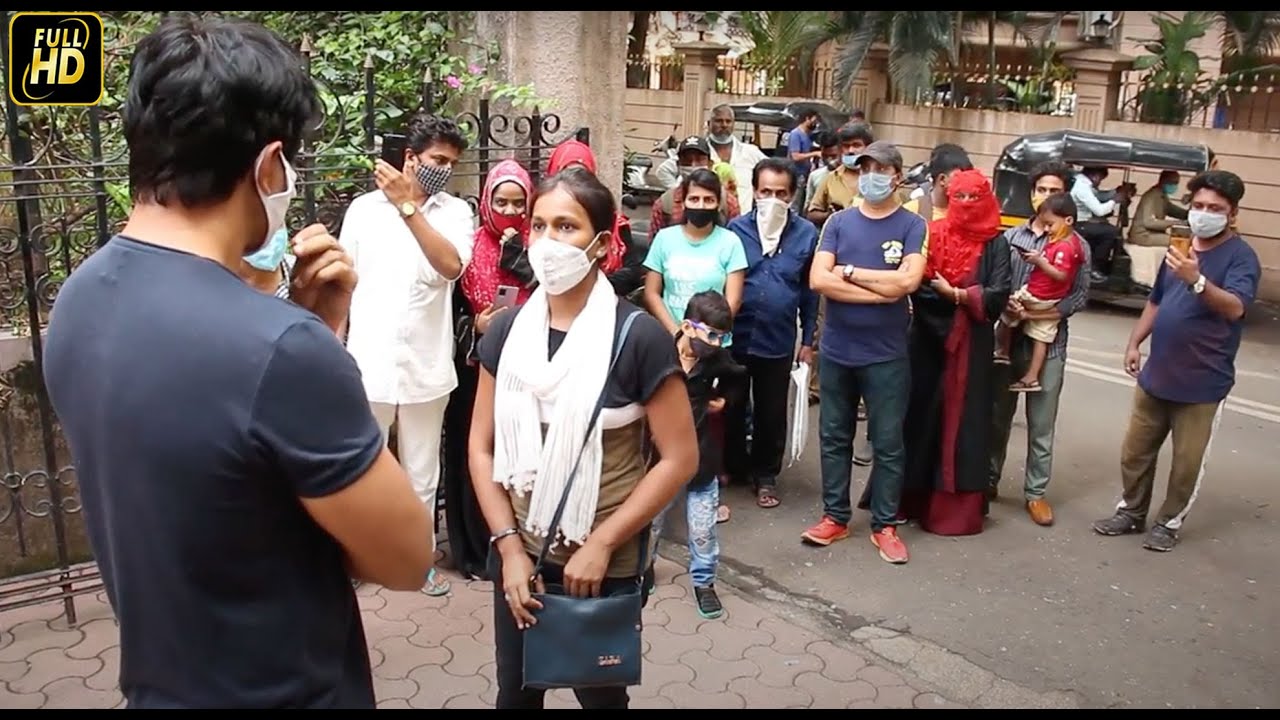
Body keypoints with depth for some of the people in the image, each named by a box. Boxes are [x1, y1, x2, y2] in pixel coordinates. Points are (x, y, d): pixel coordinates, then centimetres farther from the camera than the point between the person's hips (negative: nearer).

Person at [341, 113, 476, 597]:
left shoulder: (456, 211, -1)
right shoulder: (364, 208, 0)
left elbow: (451, 266, -21)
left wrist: (407, 205, -25)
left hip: (425, 367, 0)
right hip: (367, 365, 0)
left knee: (422, 474, 14)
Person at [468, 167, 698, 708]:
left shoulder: (638, 336, -14)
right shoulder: (507, 330, -2)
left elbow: (680, 458, -13)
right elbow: (483, 447, 2)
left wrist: (602, 544, -14)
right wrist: (508, 544, -6)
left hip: (606, 564, -3)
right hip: (519, 553, 4)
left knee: (599, 692, 18)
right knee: (515, 691, 19)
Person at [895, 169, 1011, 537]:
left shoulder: (995, 244, 0)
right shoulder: (932, 234, 3)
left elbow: (999, 296, -10)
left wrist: (955, 293, -15)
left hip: (971, 344, -1)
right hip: (927, 338, 2)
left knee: (963, 421, 2)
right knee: (920, 414, 6)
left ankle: (956, 505, 11)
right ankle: (911, 496, 18)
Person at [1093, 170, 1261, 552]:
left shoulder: (1241, 256, -11)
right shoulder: (1180, 247, 9)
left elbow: (1235, 308, -29)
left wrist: (1197, 280, -45)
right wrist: (1134, 342, 11)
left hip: (1203, 383, -6)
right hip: (1156, 374, 6)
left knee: (1187, 461, 6)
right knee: (1135, 451, 14)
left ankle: (1170, 522, 24)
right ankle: (1131, 512, 30)